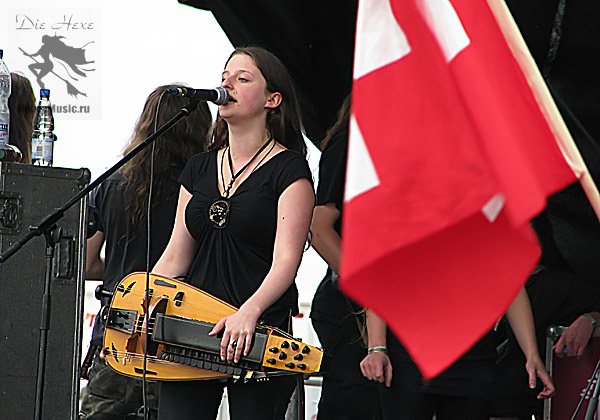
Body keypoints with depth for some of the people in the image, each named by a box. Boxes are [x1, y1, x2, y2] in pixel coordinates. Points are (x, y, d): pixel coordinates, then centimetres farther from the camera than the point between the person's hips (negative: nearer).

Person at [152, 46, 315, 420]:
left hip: (257, 332, -5)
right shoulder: (200, 169, 16)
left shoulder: (288, 170, -4)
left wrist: (249, 312, -31)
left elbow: (285, 261, -15)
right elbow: (175, 257, 17)